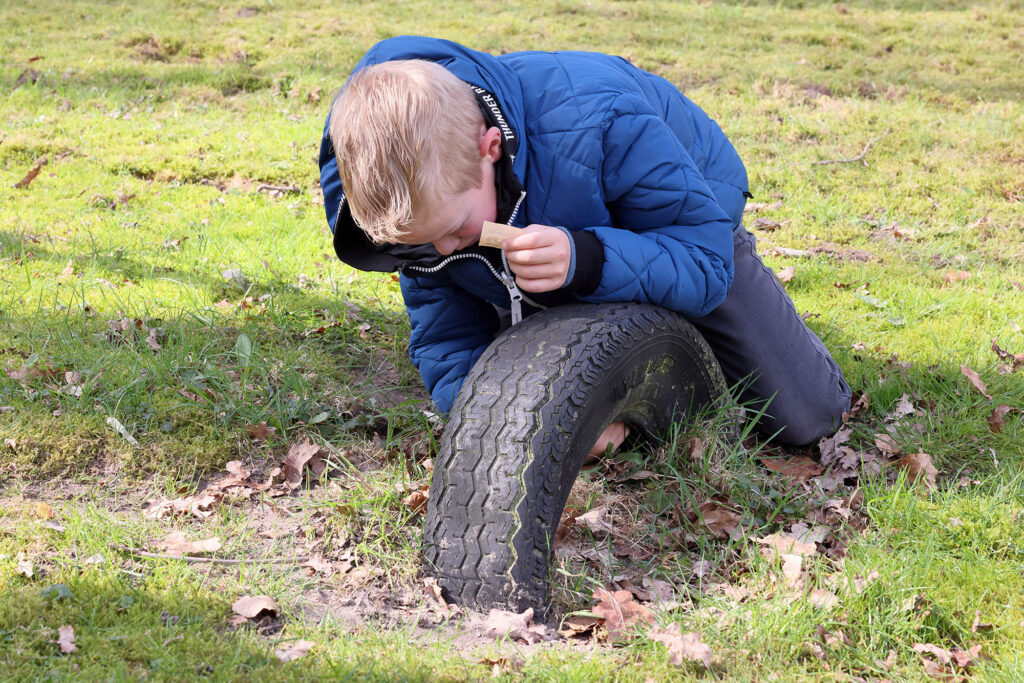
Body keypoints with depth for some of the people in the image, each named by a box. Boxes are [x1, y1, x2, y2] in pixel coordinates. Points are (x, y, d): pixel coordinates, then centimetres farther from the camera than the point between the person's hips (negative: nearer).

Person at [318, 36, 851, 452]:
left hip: (685, 216, -2)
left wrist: (586, 259, -57)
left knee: (806, 419, 2)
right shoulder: (417, 199, -32)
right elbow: (444, 345, -23)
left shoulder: (598, 118, -47)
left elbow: (706, 261, -38)